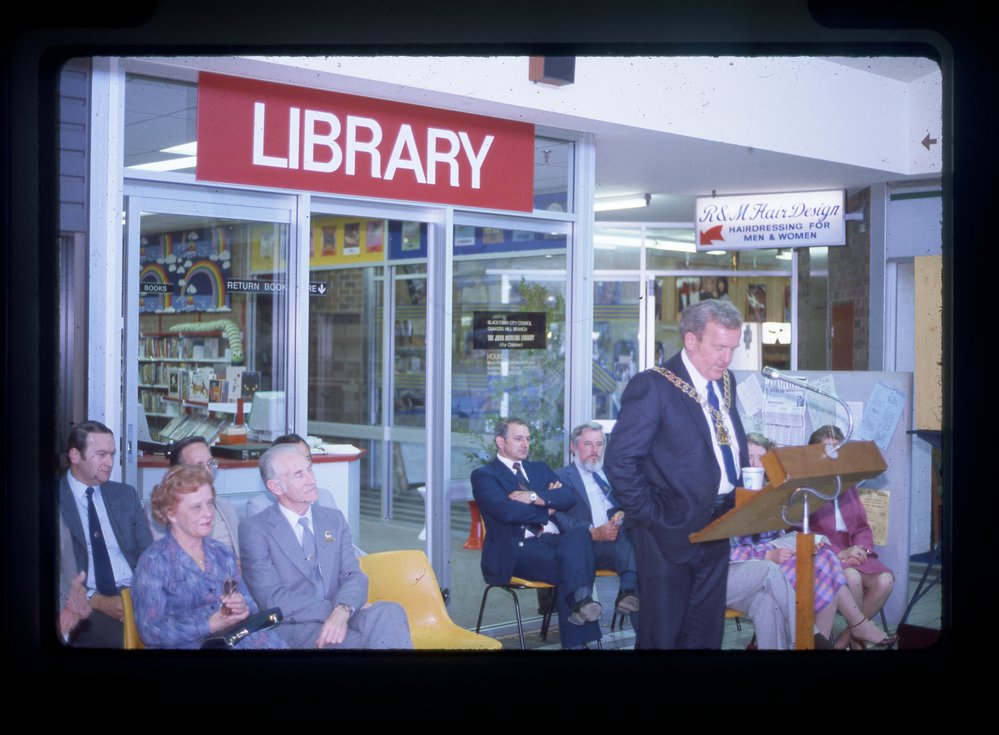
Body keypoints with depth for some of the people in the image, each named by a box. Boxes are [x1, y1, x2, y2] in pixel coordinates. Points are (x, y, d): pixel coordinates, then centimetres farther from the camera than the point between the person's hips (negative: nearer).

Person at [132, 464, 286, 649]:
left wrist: (243, 608, -7)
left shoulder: (223, 553, 16)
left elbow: (251, 606, 16)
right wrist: (210, 625, -16)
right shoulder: (153, 562, 0)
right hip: (186, 644, -6)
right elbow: (150, 631, -9)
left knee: (268, 639, -26)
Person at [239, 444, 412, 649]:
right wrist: (333, 609, -15)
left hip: (340, 622, 5)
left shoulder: (334, 519, 16)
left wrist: (342, 612, -19)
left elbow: (354, 576, 4)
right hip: (296, 629, -5)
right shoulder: (254, 530, 1)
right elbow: (275, 601, -7)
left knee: (390, 612, -28)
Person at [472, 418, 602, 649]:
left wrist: (535, 497, -6)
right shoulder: (484, 475, 8)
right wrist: (547, 510, 1)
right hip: (519, 549, -5)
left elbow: (570, 497, 9)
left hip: (554, 539, 5)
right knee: (569, 565, -33)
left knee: (580, 532, -32)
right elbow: (506, 511, -11)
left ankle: (581, 598, -46)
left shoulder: (540, 469, 27)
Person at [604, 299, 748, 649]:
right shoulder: (653, 386, -13)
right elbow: (620, 460, -16)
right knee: (661, 637, 3)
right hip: (671, 530, -7)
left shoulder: (726, 382, 10)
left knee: (706, 636, 14)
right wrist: (651, 515, -16)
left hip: (717, 528, 7)